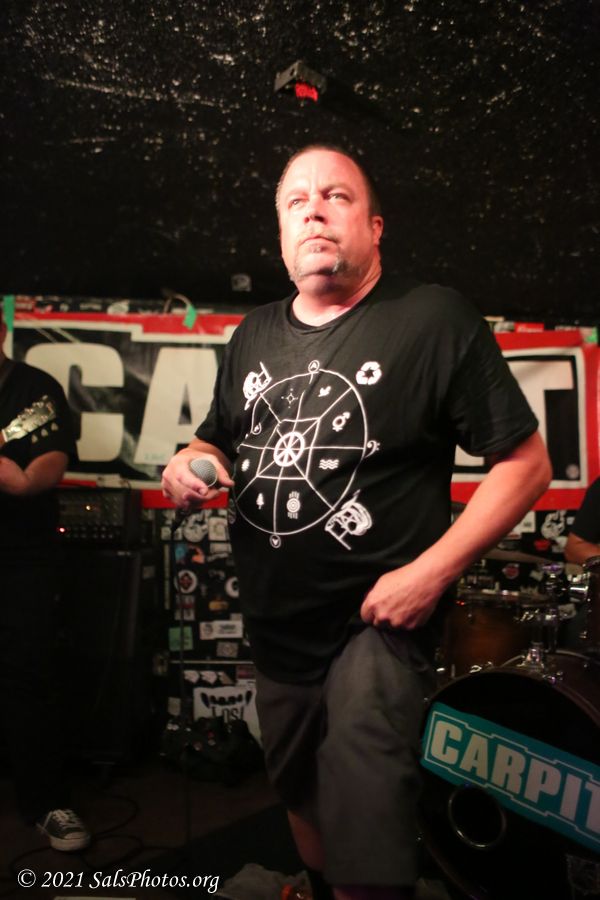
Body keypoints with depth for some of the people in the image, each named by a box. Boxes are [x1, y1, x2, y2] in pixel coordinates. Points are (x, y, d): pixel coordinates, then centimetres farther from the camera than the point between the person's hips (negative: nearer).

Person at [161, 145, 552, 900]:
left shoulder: (434, 318, -12)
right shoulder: (253, 337, 7)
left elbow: (525, 462, -12)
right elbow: (218, 444, 18)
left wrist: (432, 572, -19)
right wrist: (189, 465, -5)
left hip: (376, 622, -6)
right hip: (275, 631, 7)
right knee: (300, 799, 26)